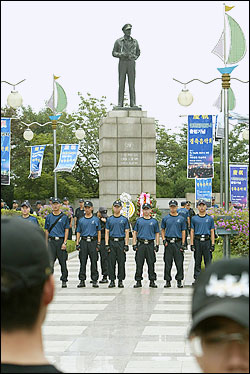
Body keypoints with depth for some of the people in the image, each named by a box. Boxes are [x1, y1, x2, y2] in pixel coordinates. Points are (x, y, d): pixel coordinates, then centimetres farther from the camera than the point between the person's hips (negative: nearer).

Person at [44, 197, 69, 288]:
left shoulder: (64, 217, 4)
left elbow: (66, 230, 1)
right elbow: (46, 230, 14)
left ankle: (64, 280, 12)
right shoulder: (49, 217, 10)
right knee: (50, 261, -6)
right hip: (51, 241, 1)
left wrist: (64, 243, -7)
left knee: (63, 262, 3)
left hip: (61, 240, -1)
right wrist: (46, 243, 7)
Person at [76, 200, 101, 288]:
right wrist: (77, 244, 3)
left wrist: (98, 244, -1)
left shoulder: (96, 219, 7)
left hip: (93, 242, -1)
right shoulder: (81, 220, 11)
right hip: (83, 242, 2)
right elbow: (78, 232, 12)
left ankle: (94, 280, 3)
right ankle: (82, 280, 5)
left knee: (94, 262, -1)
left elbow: (99, 232, 7)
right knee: (82, 262, 1)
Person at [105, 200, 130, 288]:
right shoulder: (109, 219, 9)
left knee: (121, 262, -1)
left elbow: (127, 233, 3)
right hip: (111, 242, 1)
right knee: (111, 262, 1)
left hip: (121, 242, -1)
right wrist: (107, 244, -4)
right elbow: (107, 233, 7)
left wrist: (126, 245, -6)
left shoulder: (124, 219, 5)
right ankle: (112, 280, 6)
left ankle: (120, 281, 6)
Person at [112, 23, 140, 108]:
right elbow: (114, 53, 3)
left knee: (132, 84, -3)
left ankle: (133, 104, -3)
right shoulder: (118, 41, 3)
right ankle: (120, 104, -4)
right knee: (121, 84, -5)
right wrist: (122, 54, -16)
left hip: (131, 64, 1)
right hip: (122, 64, -1)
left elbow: (138, 52, 18)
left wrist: (134, 57, -5)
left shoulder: (135, 41, 9)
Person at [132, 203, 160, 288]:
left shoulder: (154, 221, 9)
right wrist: (134, 244, 0)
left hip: (150, 244, 0)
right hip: (140, 244, 0)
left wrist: (157, 245, 2)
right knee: (139, 264, 0)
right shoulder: (139, 220, 9)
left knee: (151, 263, 0)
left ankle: (152, 281, 6)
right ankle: (138, 281, 5)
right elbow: (135, 233, 9)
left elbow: (157, 233, 11)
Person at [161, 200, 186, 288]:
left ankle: (179, 281, 4)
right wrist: (164, 240, -1)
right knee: (168, 263, 2)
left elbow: (183, 232, 7)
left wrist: (183, 244, -1)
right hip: (168, 243, 1)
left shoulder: (181, 219, 7)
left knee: (179, 263, -3)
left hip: (178, 242, -1)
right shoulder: (165, 218, 8)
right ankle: (168, 281, 9)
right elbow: (162, 230, 14)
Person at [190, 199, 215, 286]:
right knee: (197, 262, 4)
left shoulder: (210, 218, 10)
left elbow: (212, 232, 9)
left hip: (207, 241, 0)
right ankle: (197, 278, 9)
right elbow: (192, 232, 8)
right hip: (197, 241, 0)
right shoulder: (194, 219, 9)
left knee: (208, 261, 0)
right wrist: (192, 244, 0)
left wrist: (212, 244, 0)